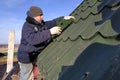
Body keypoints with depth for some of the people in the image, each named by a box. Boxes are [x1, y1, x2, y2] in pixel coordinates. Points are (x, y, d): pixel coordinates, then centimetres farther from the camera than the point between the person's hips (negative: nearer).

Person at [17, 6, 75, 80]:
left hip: (34, 55, 8)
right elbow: (32, 39, -41)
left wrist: (63, 18, -7)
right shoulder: (27, 26, -24)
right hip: (26, 56, -8)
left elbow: (52, 23, 7)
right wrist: (50, 32, -43)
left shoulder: (40, 24, 2)